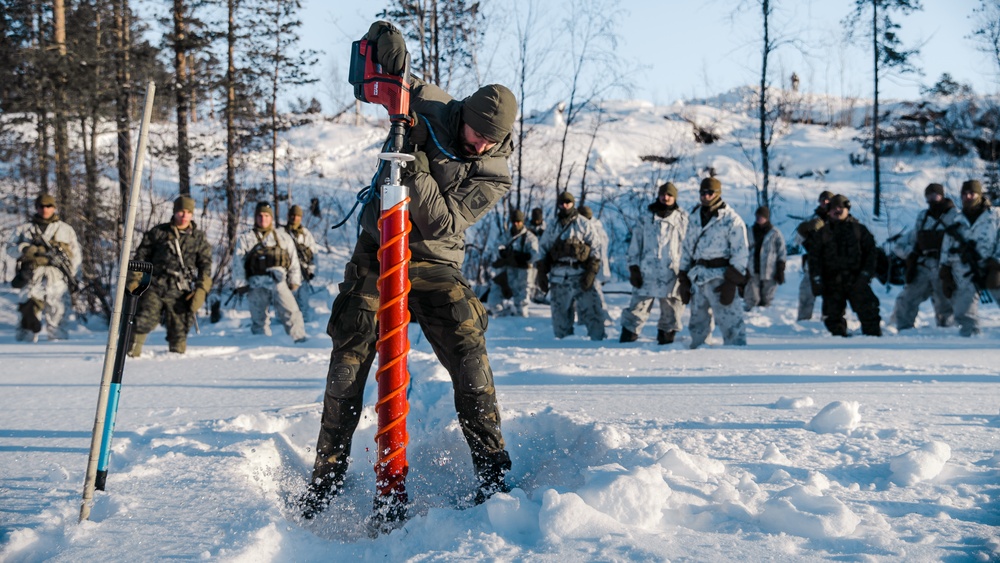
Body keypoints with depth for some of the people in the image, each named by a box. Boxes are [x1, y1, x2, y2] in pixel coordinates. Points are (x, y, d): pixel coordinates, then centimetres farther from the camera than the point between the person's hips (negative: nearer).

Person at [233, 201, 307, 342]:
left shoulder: (283, 237, 15)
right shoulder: (245, 239, 11)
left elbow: (294, 260, 14)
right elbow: (238, 263, 7)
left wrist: (294, 282, 6)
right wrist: (241, 285, -1)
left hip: (279, 282, 0)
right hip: (257, 285, 0)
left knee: (290, 311, -13)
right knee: (258, 318, 4)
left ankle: (300, 338, -16)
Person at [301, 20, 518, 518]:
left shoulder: (495, 176, -9)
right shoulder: (427, 110, -6)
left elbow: (443, 223, -18)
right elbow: (395, 82, 9)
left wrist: (418, 174, -31)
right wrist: (391, 55, -13)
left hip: (434, 263, 0)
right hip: (375, 252, 1)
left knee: (468, 355, -13)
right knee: (349, 358, -6)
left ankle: (491, 467, -2)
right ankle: (328, 470, 5)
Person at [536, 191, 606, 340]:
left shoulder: (584, 225, 4)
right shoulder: (552, 227, 14)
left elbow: (596, 250, 0)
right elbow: (542, 251, 16)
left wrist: (591, 272, -11)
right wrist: (542, 275, 8)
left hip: (580, 276, -3)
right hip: (558, 278, 3)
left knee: (592, 311, -12)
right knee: (560, 314, 7)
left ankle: (598, 340, -10)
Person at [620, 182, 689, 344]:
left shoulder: (682, 219, 7)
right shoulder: (646, 218, 9)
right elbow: (635, 244, 10)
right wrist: (634, 269, 3)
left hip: (672, 274, 0)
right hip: (646, 274, 0)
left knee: (671, 311, 7)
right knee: (638, 307, -1)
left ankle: (666, 337, 20)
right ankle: (627, 339, 5)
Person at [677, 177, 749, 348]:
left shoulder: (731, 219, -5)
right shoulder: (694, 218, 15)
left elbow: (740, 253, -8)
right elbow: (687, 249, 19)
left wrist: (731, 283, -15)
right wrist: (683, 279, 13)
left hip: (720, 277, -6)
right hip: (697, 278, 6)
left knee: (729, 321, -11)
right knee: (697, 323, 14)